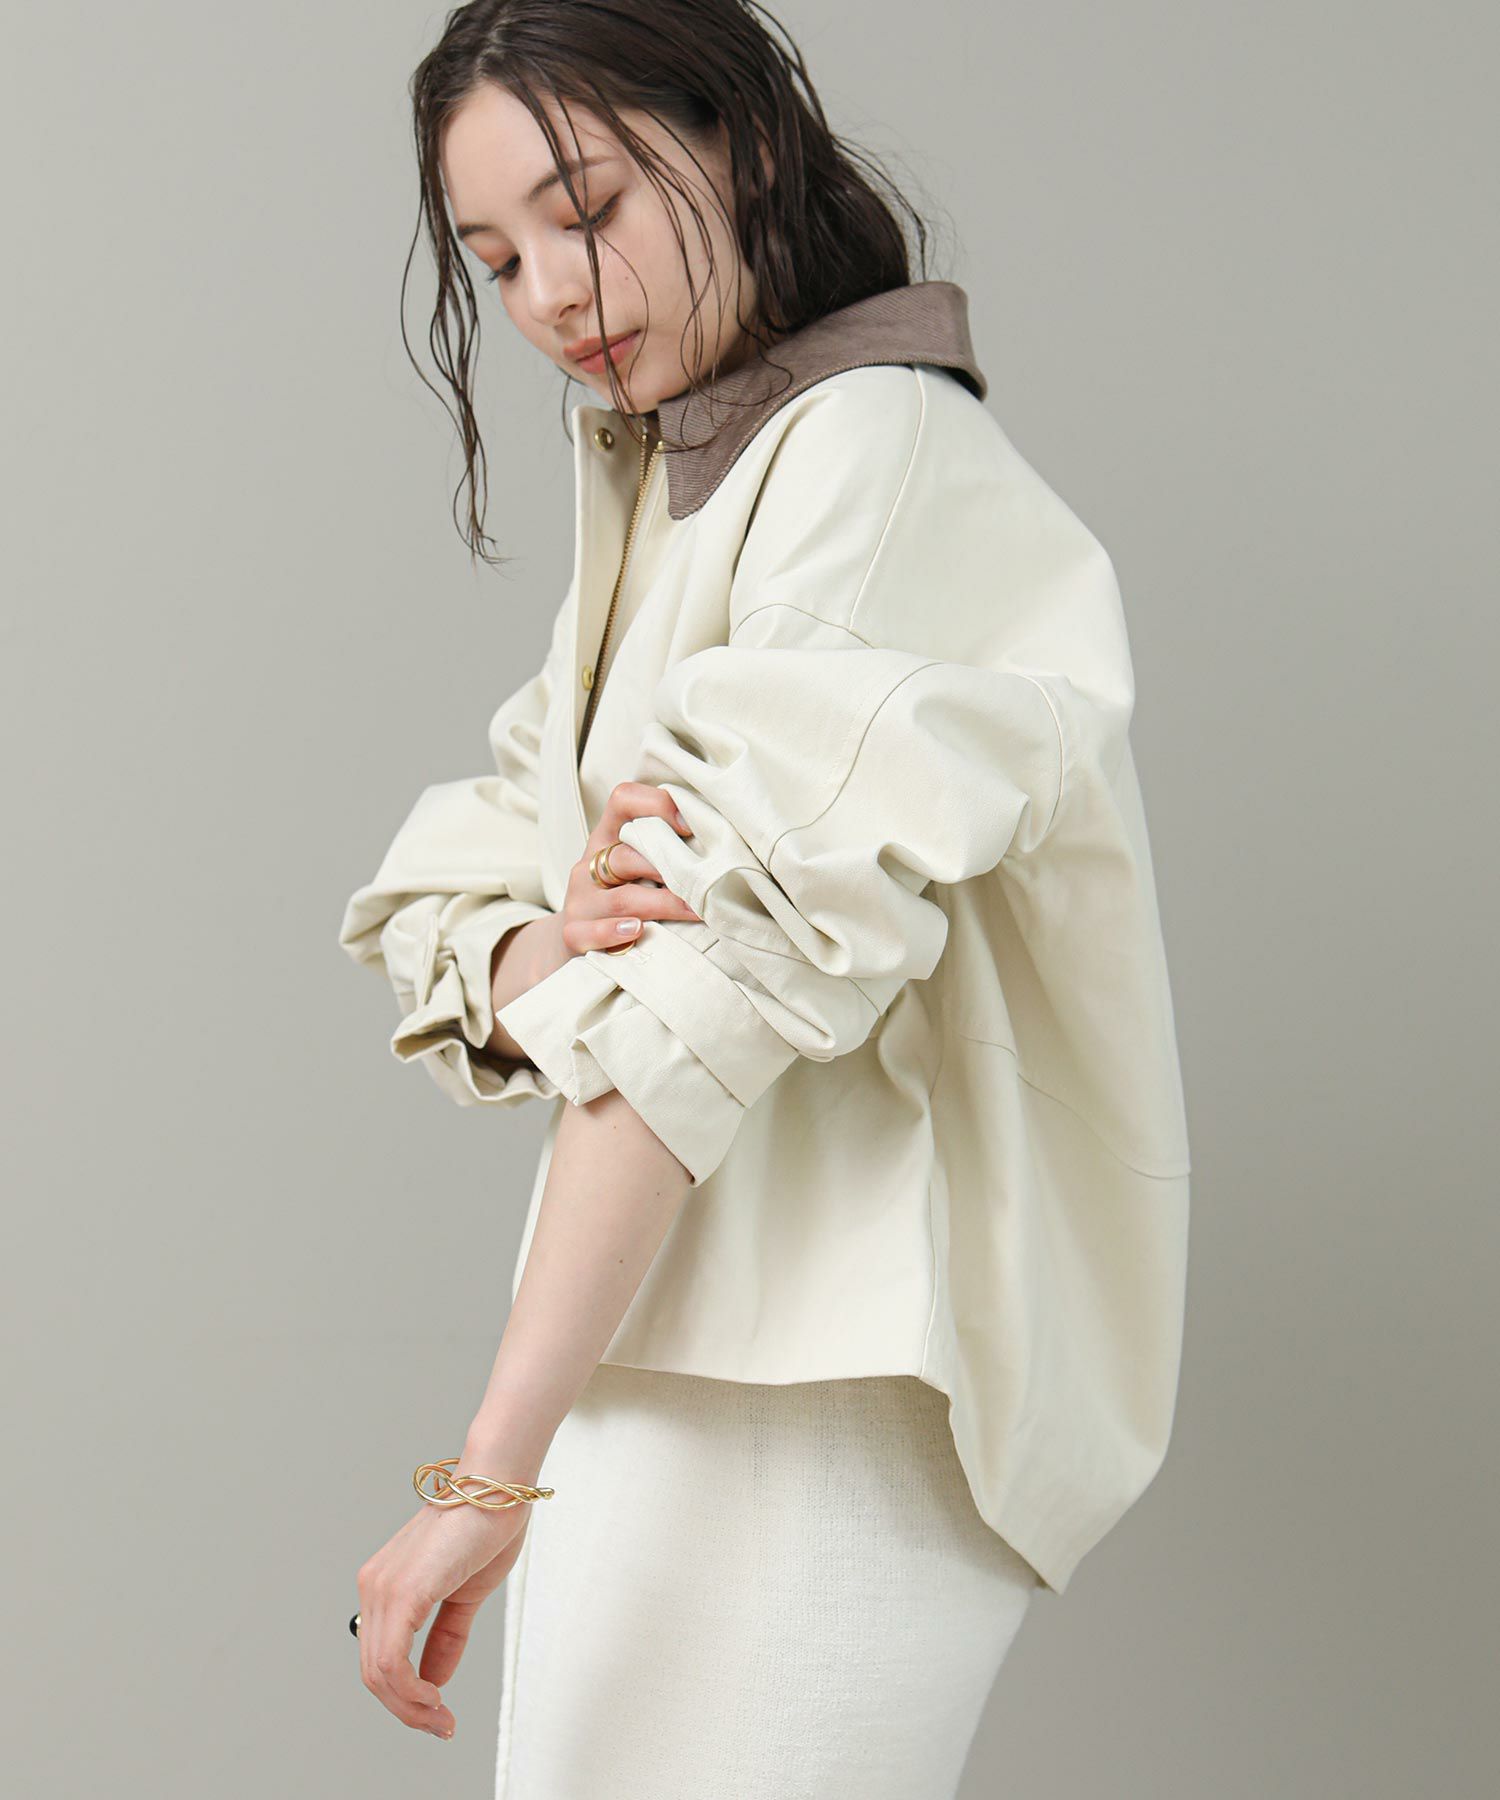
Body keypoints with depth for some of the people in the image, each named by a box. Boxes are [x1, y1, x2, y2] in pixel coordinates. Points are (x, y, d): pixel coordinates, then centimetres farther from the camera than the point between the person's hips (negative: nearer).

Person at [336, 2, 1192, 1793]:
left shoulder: (882, 458, -11)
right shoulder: (658, 502, 17)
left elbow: (727, 970, -21)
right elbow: (429, 904, 10)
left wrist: (491, 1468, -25)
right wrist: (538, 951, -15)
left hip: (819, 1398, -8)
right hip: (649, 1356, 8)